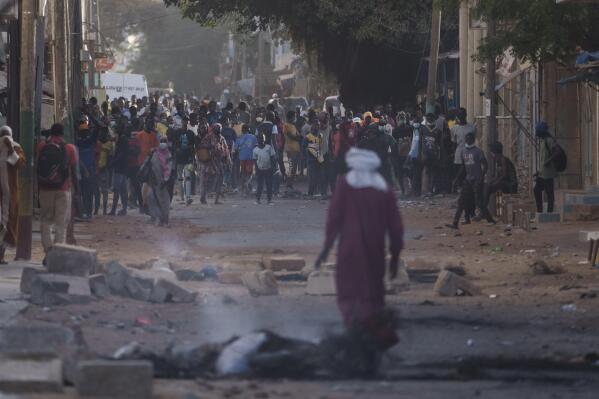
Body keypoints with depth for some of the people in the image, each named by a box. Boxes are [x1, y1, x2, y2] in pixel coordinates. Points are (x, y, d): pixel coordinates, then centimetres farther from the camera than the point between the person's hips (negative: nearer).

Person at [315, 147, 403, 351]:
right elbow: (395, 225, 8)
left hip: (350, 249, -4)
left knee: (349, 294, -2)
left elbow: (334, 217, -6)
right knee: (373, 294, 13)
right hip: (376, 250, 4)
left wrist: (326, 247, -1)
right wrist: (395, 255, 15)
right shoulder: (384, 188, 8)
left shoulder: (345, 184, -1)